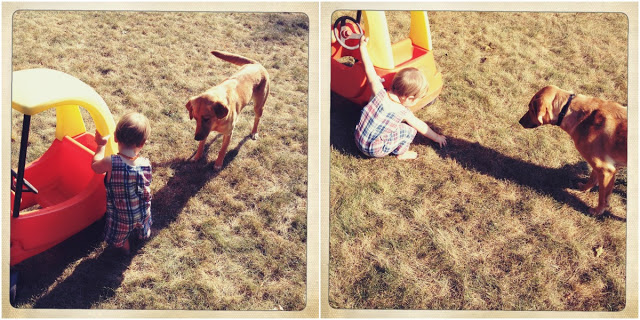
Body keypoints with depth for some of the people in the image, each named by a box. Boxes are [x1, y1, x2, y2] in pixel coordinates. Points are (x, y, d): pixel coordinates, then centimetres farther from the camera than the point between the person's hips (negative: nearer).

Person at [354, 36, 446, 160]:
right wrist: (437, 137, 19)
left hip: (358, 142, 5)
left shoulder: (380, 94, -11)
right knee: (410, 129, 2)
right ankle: (401, 153, 20)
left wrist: (363, 47, -5)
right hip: (376, 151, -5)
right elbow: (421, 126, 3)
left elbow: (369, 70, -11)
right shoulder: (403, 112, -14)